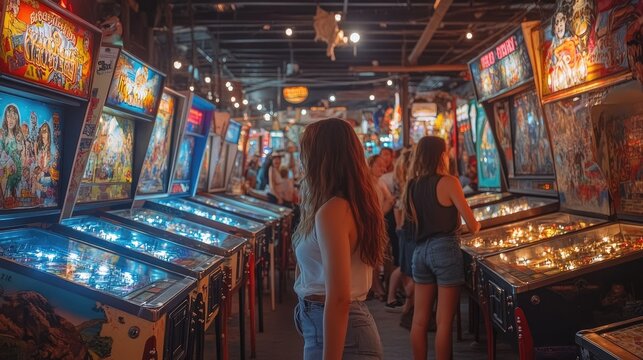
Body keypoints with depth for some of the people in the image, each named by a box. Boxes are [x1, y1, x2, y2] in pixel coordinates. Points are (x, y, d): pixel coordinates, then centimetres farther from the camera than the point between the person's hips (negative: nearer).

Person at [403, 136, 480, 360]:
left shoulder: (412, 186, 6)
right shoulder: (448, 182, -10)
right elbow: (472, 226, -8)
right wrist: (476, 228, 13)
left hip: (420, 251, 6)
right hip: (445, 250, -6)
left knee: (420, 319, 12)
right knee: (444, 321, 3)